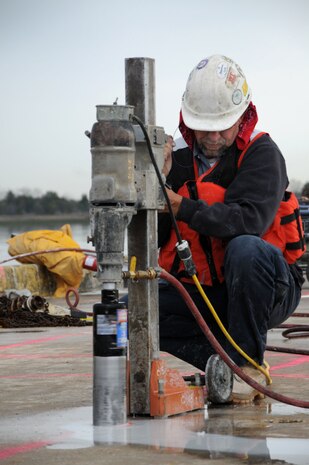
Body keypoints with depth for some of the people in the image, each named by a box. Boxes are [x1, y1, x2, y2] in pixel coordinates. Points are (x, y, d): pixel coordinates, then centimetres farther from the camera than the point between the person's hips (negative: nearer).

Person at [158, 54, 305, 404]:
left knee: (245, 248, -37)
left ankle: (247, 363, -22)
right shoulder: (179, 159, 4)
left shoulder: (262, 154, -10)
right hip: (203, 292, 5)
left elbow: (250, 220, -29)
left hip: (266, 291, -4)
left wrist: (182, 207, -37)